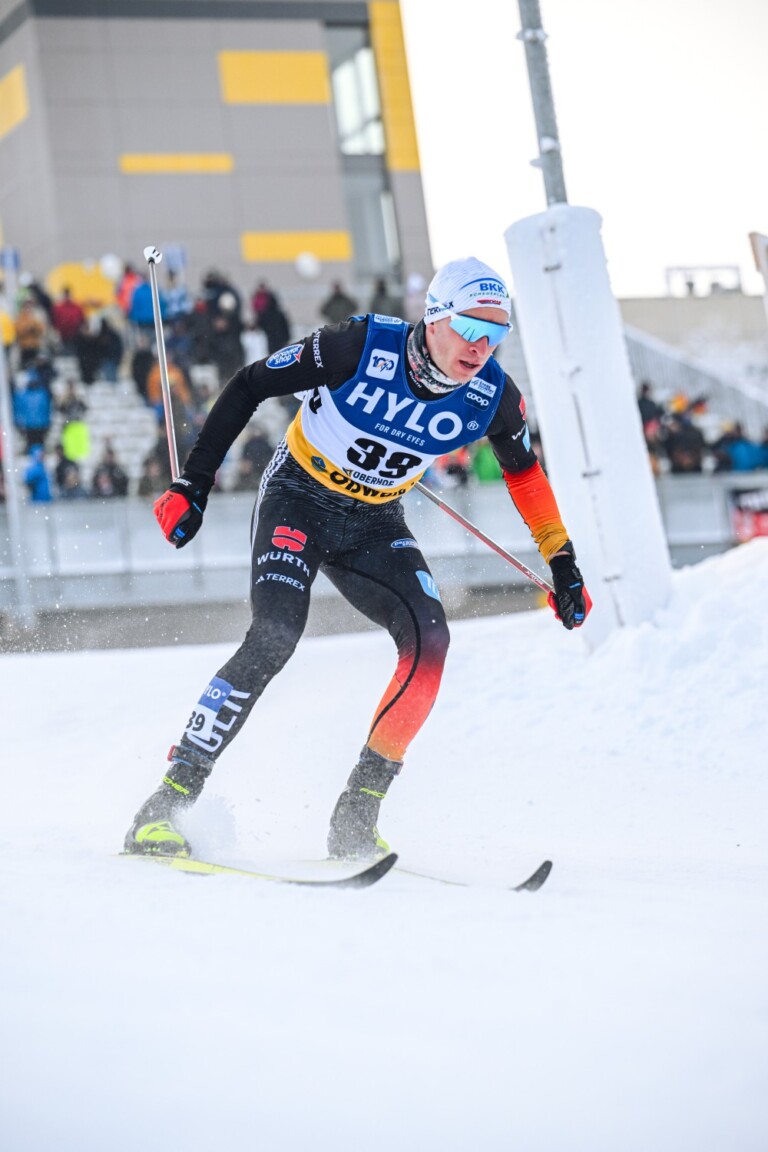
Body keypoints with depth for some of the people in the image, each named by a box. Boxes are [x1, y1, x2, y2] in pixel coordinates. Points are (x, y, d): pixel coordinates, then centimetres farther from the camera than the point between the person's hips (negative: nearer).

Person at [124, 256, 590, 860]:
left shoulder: (493, 397, -15)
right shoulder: (361, 346, -26)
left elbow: (524, 470, 8)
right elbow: (249, 386, -15)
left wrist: (563, 561, 9)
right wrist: (194, 484, -16)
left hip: (374, 524, 4)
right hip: (299, 498, -4)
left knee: (429, 639, -20)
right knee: (274, 639, -25)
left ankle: (356, 816, -11)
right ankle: (167, 804, -17)